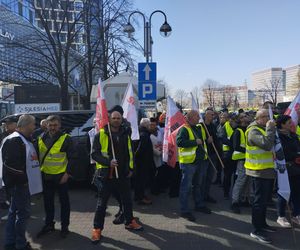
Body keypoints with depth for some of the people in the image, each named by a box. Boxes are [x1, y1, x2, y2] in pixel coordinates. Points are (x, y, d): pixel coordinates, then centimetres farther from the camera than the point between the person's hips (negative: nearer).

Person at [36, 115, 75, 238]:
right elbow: (38, 155, 14)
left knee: (64, 201, 8)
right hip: (46, 175, 5)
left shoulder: (65, 138, -10)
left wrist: (67, 173, -15)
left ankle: (65, 226, 22)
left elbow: (71, 157, -10)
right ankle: (49, 224, 33)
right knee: (47, 201, 16)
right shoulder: (41, 138, 5)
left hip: (61, 175, -5)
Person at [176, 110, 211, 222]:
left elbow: (205, 139, 30)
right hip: (189, 162, -8)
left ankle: (199, 205, 37)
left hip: (201, 161, 9)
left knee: (199, 184, 20)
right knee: (186, 186, 0)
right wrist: (195, 142, -25)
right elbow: (179, 142, -29)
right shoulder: (184, 129, -14)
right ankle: (184, 210, 9)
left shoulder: (200, 128, 12)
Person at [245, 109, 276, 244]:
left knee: (264, 199, 20)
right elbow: (267, 144, -31)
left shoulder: (265, 129, 15)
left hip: (267, 170, 10)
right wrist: (270, 129, -22)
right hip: (259, 171, -10)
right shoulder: (254, 130, -17)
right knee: (260, 200, -5)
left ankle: (262, 223, 35)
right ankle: (256, 230, 5)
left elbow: (272, 144, 16)